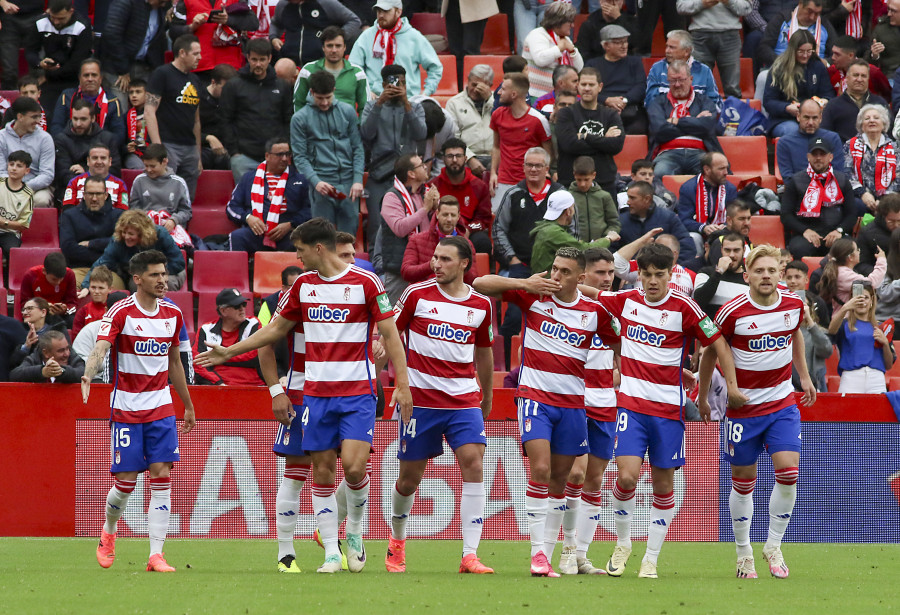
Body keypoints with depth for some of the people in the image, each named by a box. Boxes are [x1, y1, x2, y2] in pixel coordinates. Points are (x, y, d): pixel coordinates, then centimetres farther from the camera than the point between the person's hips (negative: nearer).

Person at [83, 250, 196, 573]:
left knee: (162, 475, -8)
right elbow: (101, 347, -25)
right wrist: (88, 375, -45)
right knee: (126, 480, -3)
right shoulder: (121, 312, -10)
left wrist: (188, 406, 24)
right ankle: (109, 532, 29)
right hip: (126, 408, -4)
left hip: (161, 406, 4)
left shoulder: (173, 314, 6)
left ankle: (156, 555, -7)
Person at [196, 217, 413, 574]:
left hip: (357, 393, -4)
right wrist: (229, 352, 20)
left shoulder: (366, 283, -5)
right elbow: (276, 329, 21)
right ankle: (331, 553, 6)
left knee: (354, 465, -16)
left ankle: (355, 531, 10)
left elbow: (389, 334, -3)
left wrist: (402, 384, -9)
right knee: (322, 472, 1)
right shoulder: (303, 285, 9)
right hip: (316, 393, 4)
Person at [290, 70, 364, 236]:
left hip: (348, 184, 2)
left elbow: (358, 148, 9)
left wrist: (358, 179, -3)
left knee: (349, 233, 3)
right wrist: (316, 181, -15)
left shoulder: (348, 112, 8)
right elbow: (300, 156, 0)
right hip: (322, 184, -2)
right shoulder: (300, 119, 2)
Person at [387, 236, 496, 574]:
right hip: (420, 399, -1)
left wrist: (487, 398, 29)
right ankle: (397, 540, 34)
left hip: (464, 400, 1)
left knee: (473, 463, -17)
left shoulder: (481, 304, 6)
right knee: (409, 478, 4)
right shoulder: (417, 294, -2)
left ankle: (470, 555, -19)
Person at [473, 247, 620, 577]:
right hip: (535, 397, -3)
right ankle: (537, 552, -17)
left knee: (559, 478, 7)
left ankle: (547, 555, 14)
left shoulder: (595, 311, 2)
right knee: (540, 469, -17)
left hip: (572, 403, 3)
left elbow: (620, 342, 17)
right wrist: (525, 284, -16)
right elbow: (480, 284, -5)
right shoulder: (533, 296, -3)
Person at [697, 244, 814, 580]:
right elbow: (710, 352, -1)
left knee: (788, 472, -12)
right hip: (743, 405, -2)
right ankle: (744, 553, 21)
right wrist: (703, 397, 5)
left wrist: (804, 376, 21)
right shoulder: (732, 312, -15)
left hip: (783, 403, 3)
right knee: (743, 482, 4)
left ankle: (773, 546, 4)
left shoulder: (793, 304, -4)